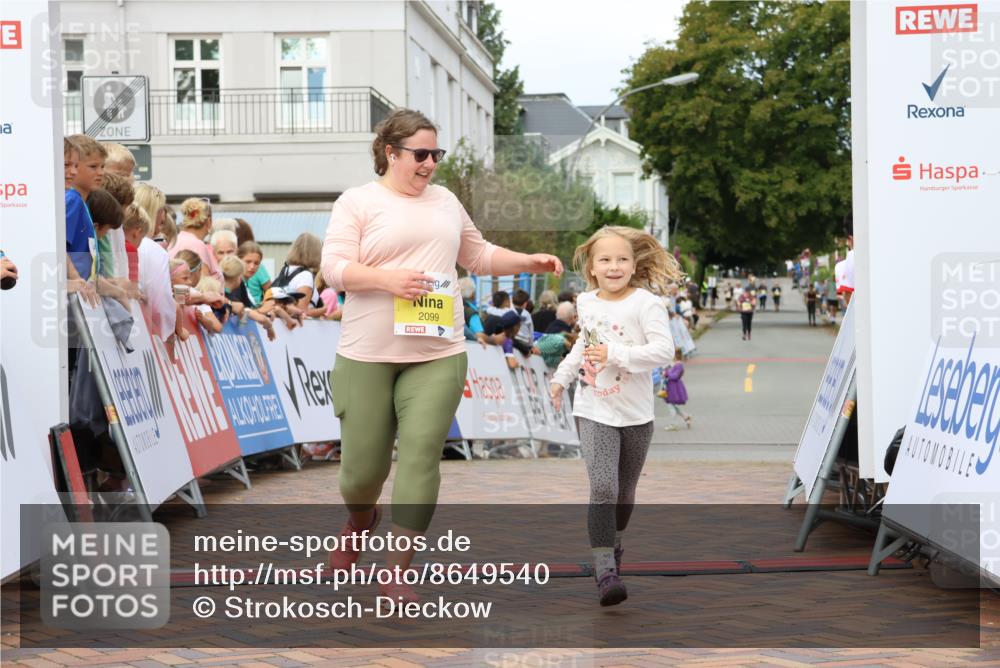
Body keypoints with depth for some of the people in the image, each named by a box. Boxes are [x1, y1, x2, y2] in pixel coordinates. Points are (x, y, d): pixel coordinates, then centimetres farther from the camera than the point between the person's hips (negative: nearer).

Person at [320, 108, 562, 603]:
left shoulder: (445, 201, 15)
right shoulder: (358, 202, 0)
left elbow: (479, 255, 26)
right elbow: (334, 268, -9)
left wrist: (531, 262, 14)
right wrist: (386, 279, -23)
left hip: (437, 355, 3)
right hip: (367, 357, -3)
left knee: (421, 456, -9)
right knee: (362, 463, 4)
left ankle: (396, 574, -3)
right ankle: (359, 522, 40)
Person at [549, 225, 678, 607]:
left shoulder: (646, 303, -11)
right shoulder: (587, 303, 5)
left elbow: (664, 350, -22)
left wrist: (615, 354, -28)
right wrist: (562, 376, 23)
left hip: (636, 414, -1)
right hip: (594, 412, 1)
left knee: (625, 490, 15)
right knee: (602, 487, -16)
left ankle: (613, 544, 42)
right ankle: (605, 571, -20)